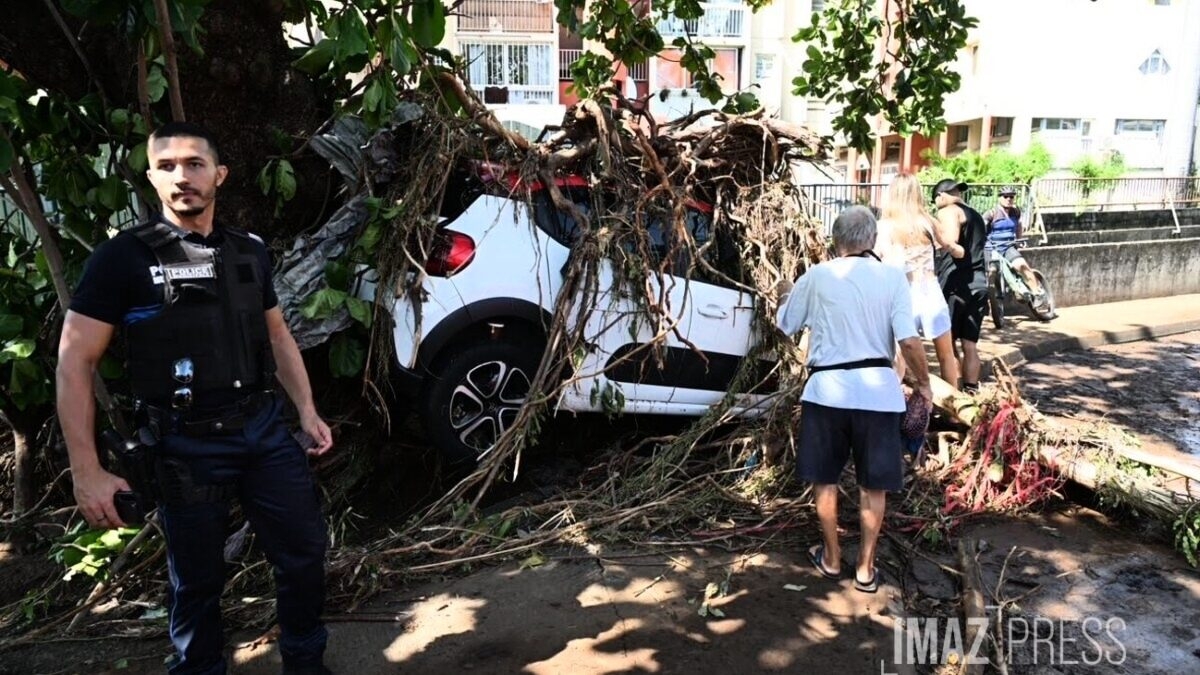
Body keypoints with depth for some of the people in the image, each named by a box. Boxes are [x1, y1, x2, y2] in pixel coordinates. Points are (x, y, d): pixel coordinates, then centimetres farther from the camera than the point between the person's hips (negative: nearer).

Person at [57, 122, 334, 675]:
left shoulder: (249, 251, 8)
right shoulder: (123, 257, -7)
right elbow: (74, 361, -8)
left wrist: (307, 410, 11)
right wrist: (87, 471, -13)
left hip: (264, 429, 5)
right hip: (187, 446, -4)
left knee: (304, 553, 10)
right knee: (198, 580, 10)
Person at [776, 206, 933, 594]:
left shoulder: (816, 277, -2)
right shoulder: (892, 278, -3)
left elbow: (785, 325, 10)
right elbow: (909, 341, -10)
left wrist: (792, 294, 30)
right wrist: (923, 383, 5)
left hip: (827, 388, 0)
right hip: (877, 389, 1)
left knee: (825, 478, 17)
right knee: (873, 484, 13)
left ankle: (831, 558, 29)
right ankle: (865, 568, 22)